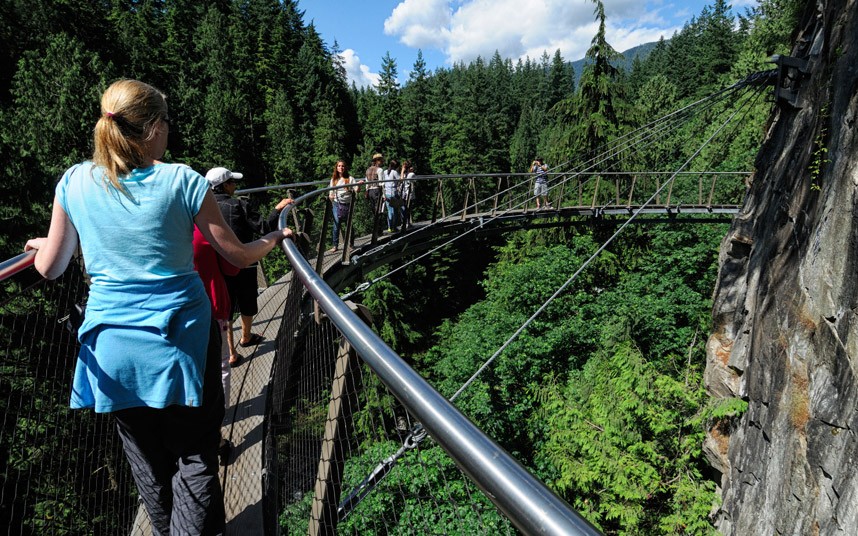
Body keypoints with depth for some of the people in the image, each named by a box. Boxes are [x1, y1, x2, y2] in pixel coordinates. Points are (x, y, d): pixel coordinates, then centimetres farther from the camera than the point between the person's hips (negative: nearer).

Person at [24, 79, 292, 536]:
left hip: (114, 346, 4)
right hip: (180, 339, -3)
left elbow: (50, 268, 6)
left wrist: (42, 244, 29)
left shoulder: (75, 182, -4)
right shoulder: (182, 180, -12)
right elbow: (238, 256, -6)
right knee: (194, 457, 10)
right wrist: (275, 237, 13)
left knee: (147, 460, 21)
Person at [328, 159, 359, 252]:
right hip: (337, 203, 1)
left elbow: (355, 189, -5)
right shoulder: (333, 179, 10)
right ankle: (335, 245, 0)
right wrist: (330, 196, -8)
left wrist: (358, 185, -25)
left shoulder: (349, 178, 4)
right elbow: (331, 191, 14)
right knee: (337, 223, -5)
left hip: (347, 204, -1)